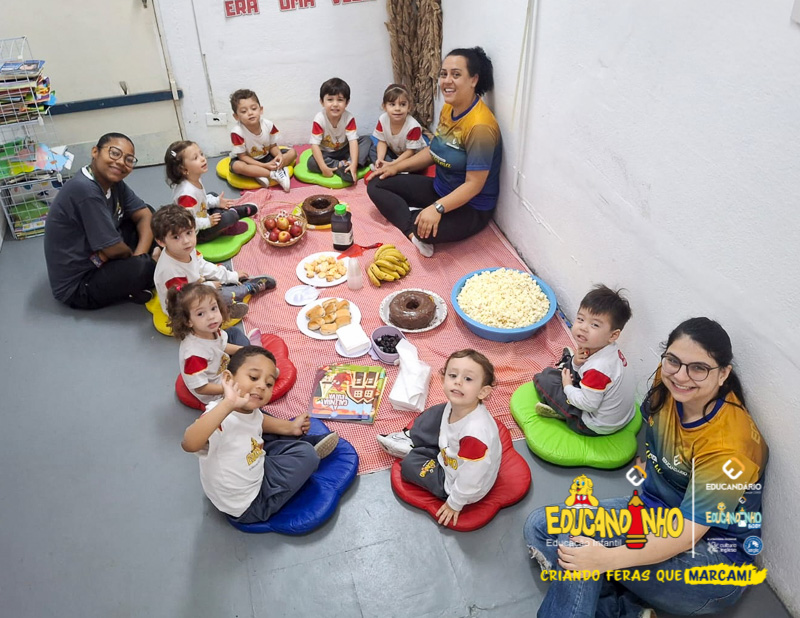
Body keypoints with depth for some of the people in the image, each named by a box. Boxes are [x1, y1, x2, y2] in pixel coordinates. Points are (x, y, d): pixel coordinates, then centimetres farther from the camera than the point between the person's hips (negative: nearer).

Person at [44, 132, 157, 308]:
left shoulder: (113, 181, -2)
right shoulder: (86, 190, -28)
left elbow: (145, 214, 1)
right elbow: (114, 250, -25)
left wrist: (139, 255, -16)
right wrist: (139, 260, -4)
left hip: (96, 259, 10)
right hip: (76, 287, -9)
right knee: (146, 268, -31)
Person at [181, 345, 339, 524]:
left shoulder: (250, 409, -11)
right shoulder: (221, 417, -36)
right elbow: (189, 444, -56)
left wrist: (290, 427, 4)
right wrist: (227, 404, -61)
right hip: (248, 506, -8)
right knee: (305, 455, -5)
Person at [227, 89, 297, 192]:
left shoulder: (268, 125, -16)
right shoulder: (237, 132, -28)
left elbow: (273, 146, -3)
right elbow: (242, 156, -21)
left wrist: (279, 156, -28)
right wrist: (265, 165, -29)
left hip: (266, 156, 4)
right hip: (248, 161, -4)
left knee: (292, 152, -7)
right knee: (237, 166, -38)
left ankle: (262, 175, -25)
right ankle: (275, 174, -31)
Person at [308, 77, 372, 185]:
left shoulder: (349, 118, -18)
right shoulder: (319, 119, -23)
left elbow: (353, 141, -25)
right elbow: (315, 144, -25)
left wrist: (353, 164, -39)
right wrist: (323, 167, -36)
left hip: (344, 150, 2)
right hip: (326, 153, -2)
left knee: (367, 140, -17)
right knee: (311, 163, -32)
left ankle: (348, 165, -32)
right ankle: (342, 166, -26)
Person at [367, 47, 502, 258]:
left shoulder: (480, 126, -26)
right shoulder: (448, 109, 1)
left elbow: (474, 184, -27)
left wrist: (437, 208, -36)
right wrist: (398, 166, 10)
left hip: (471, 207, -9)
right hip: (440, 189, 10)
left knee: (426, 229, -41)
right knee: (376, 185, 3)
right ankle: (413, 228, -16)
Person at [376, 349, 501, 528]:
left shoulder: (475, 433, -44)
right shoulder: (456, 405, -22)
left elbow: (470, 480, -30)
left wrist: (454, 504, -14)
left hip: (455, 483, -7)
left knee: (410, 464, -1)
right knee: (436, 415, 10)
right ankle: (411, 441, 34)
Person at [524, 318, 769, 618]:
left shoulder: (728, 446, -28)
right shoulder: (667, 381, -11)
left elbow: (686, 535, -29)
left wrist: (608, 558, -39)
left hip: (713, 556, -7)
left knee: (577, 532, -28)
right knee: (540, 525, -7)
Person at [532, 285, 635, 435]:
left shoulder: (598, 368, -36)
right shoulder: (611, 349, -9)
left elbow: (588, 404, -28)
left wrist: (568, 387, -12)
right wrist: (577, 363, -16)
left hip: (598, 427, -9)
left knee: (544, 378, -4)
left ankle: (559, 412, 12)